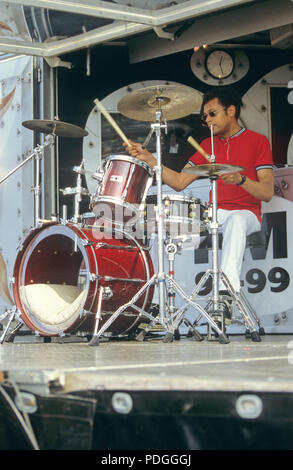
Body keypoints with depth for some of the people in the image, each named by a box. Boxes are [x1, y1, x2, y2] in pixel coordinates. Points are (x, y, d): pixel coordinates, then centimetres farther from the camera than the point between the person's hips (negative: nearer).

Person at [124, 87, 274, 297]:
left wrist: (240, 179, -28)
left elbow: (267, 193, -9)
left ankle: (227, 290, -50)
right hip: (214, 213, 5)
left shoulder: (258, 141, 0)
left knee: (236, 222, -39)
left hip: (246, 213, -5)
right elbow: (179, 182, 9)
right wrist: (148, 158, -1)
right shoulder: (208, 145, 16)